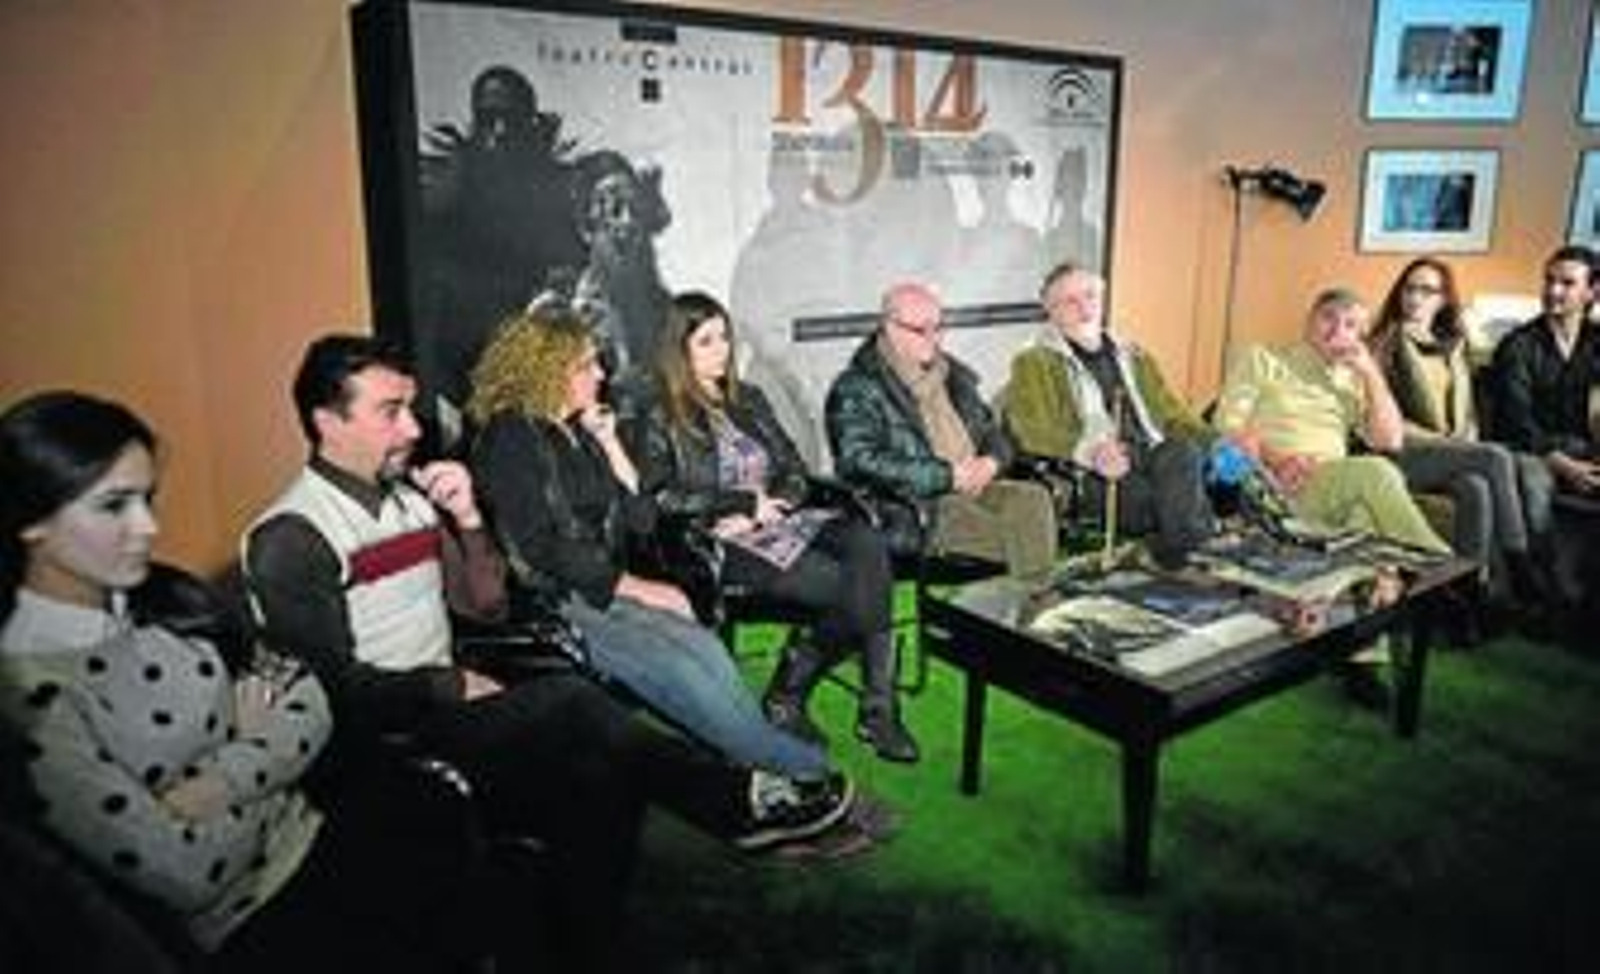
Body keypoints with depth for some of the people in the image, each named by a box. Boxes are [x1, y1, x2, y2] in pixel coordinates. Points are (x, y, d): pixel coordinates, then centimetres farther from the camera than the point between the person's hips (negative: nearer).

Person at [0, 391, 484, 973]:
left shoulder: (165, 600, 2)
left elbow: (310, 706, 2)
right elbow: (187, 873, -20)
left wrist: (217, 785, -15)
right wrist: (255, 744, -4)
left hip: (311, 831, 6)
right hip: (241, 921, -6)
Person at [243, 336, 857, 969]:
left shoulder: (408, 494, 10)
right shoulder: (290, 537, -12)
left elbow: (487, 606, 11)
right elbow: (335, 690, -17)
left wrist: (467, 520, -4)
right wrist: (454, 686, -12)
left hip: (448, 709, 8)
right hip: (381, 744, -7)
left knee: (603, 777, -18)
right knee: (569, 704, -24)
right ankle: (737, 802, -9)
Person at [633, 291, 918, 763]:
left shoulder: (748, 400, 22)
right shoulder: (661, 420, 4)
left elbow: (794, 470, 19)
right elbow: (660, 498, -10)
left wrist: (769, 505, -4)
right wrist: (746, 501, -10)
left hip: (780, 523, 6)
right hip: (720, 544, -5)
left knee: (867, 546, -27)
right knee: (841, 585, -28)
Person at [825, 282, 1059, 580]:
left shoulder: (952, 375, 20)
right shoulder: (857, 389, -3)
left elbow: (992, 432, 26)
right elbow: (863, 463, -15)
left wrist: (991, 462, -1)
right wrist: (946, 475, -17)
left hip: (971, 487, 7)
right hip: (908, 511, -6)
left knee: (1033, 498, -20)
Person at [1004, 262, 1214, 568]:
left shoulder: (1132, 356, 28)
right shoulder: (1034, 363, 9)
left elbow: (1170, 412, 28)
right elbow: (1034, 431, -5)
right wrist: (1090, 451, -23)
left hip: (1157, 460, 5)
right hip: (1093, 476, -4)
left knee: (1183, 450, -30)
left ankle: (1177, 541, -30)